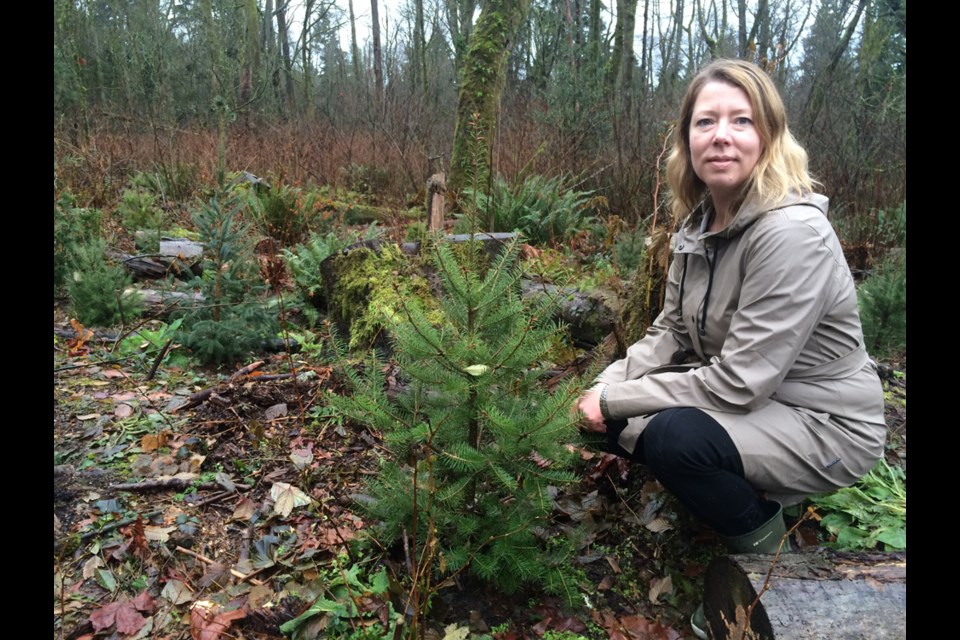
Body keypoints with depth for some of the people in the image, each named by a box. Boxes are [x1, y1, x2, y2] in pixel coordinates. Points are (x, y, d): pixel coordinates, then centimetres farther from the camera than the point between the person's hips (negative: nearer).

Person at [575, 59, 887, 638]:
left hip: (825, 424, -8)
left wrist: (616, 400, -22)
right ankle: (755, 500, 16)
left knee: (671, 434, -31)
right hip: (739, 398, 8)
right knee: (615, 416, -3)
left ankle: (762, 543, 1)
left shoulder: (793, 232, -27)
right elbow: (670, 334, 4)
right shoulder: (700, 221, -1)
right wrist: (609, 386, -13)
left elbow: (739, 382, -28)